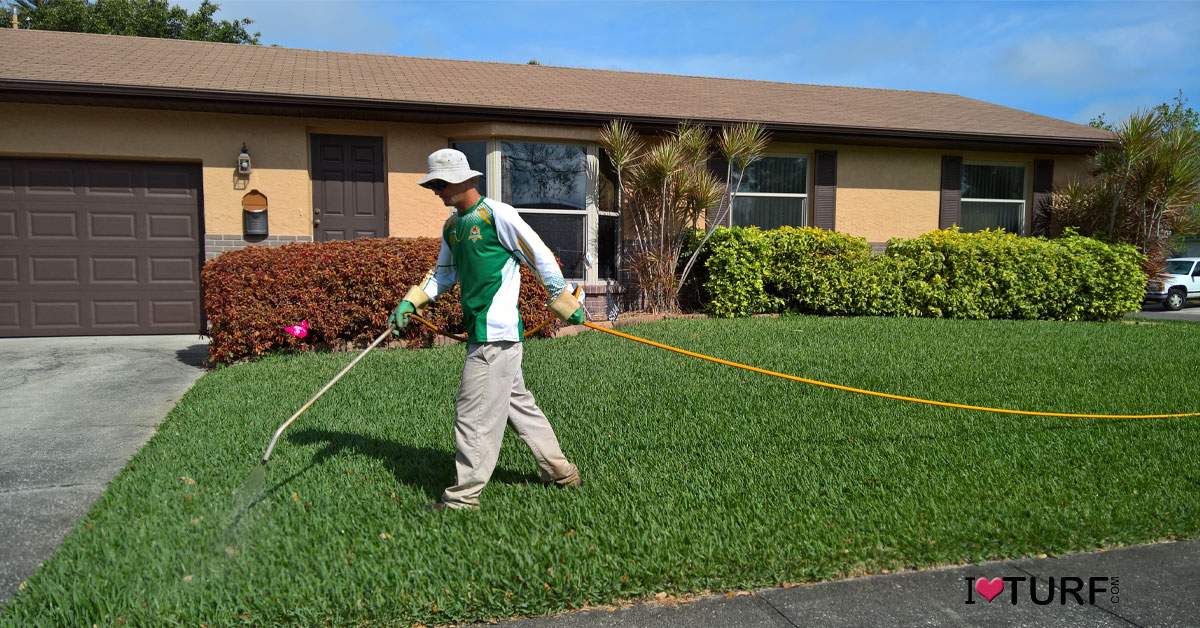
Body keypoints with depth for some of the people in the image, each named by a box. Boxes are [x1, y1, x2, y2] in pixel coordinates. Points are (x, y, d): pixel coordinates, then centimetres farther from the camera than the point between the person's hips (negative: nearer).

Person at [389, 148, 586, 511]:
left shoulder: (497, 215, -11)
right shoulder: (450, 226, 15)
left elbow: (541, 257, -8)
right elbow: (444, 274, 23)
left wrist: (564, 304, -5)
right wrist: (410, 303, 9)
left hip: (495, 334, -9)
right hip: (481, 331, 9)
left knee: (474, 413, -6)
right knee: (518, 403, 16)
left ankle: (465, 496, 4)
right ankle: (559, 470, 27)